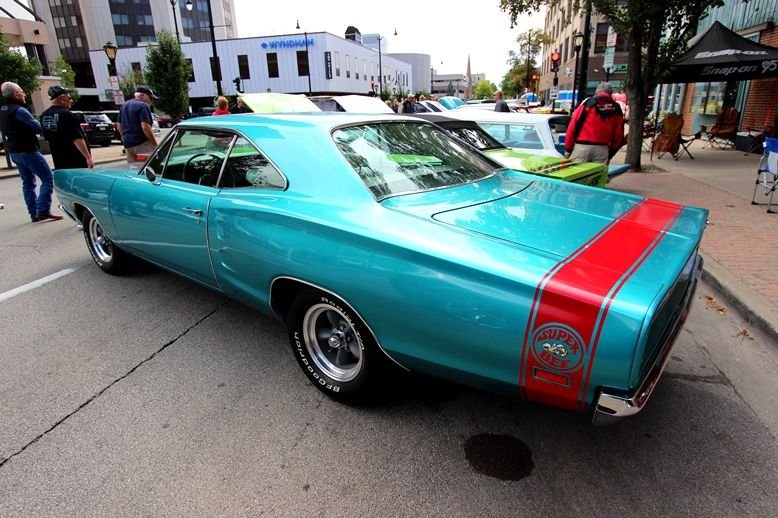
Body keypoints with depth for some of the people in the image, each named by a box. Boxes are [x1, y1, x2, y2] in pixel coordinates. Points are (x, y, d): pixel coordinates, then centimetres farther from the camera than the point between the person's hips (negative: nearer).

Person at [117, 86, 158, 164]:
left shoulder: (124, 106, 20)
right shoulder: (143, 106, -8)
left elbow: (119, 127, 23)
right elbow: (145, 127, -19)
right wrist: (155, 144, -17)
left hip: (128, 145, 9)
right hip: (142, 143, -9)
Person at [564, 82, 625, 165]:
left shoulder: (589, 102, 4)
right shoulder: (616, 108, 12)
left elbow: (574, 125, -3)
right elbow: (618, 134, 10)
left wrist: (568, 148, 1)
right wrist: (610, 154, 19)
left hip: (582, 147, -3)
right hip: (602, 149, 3)